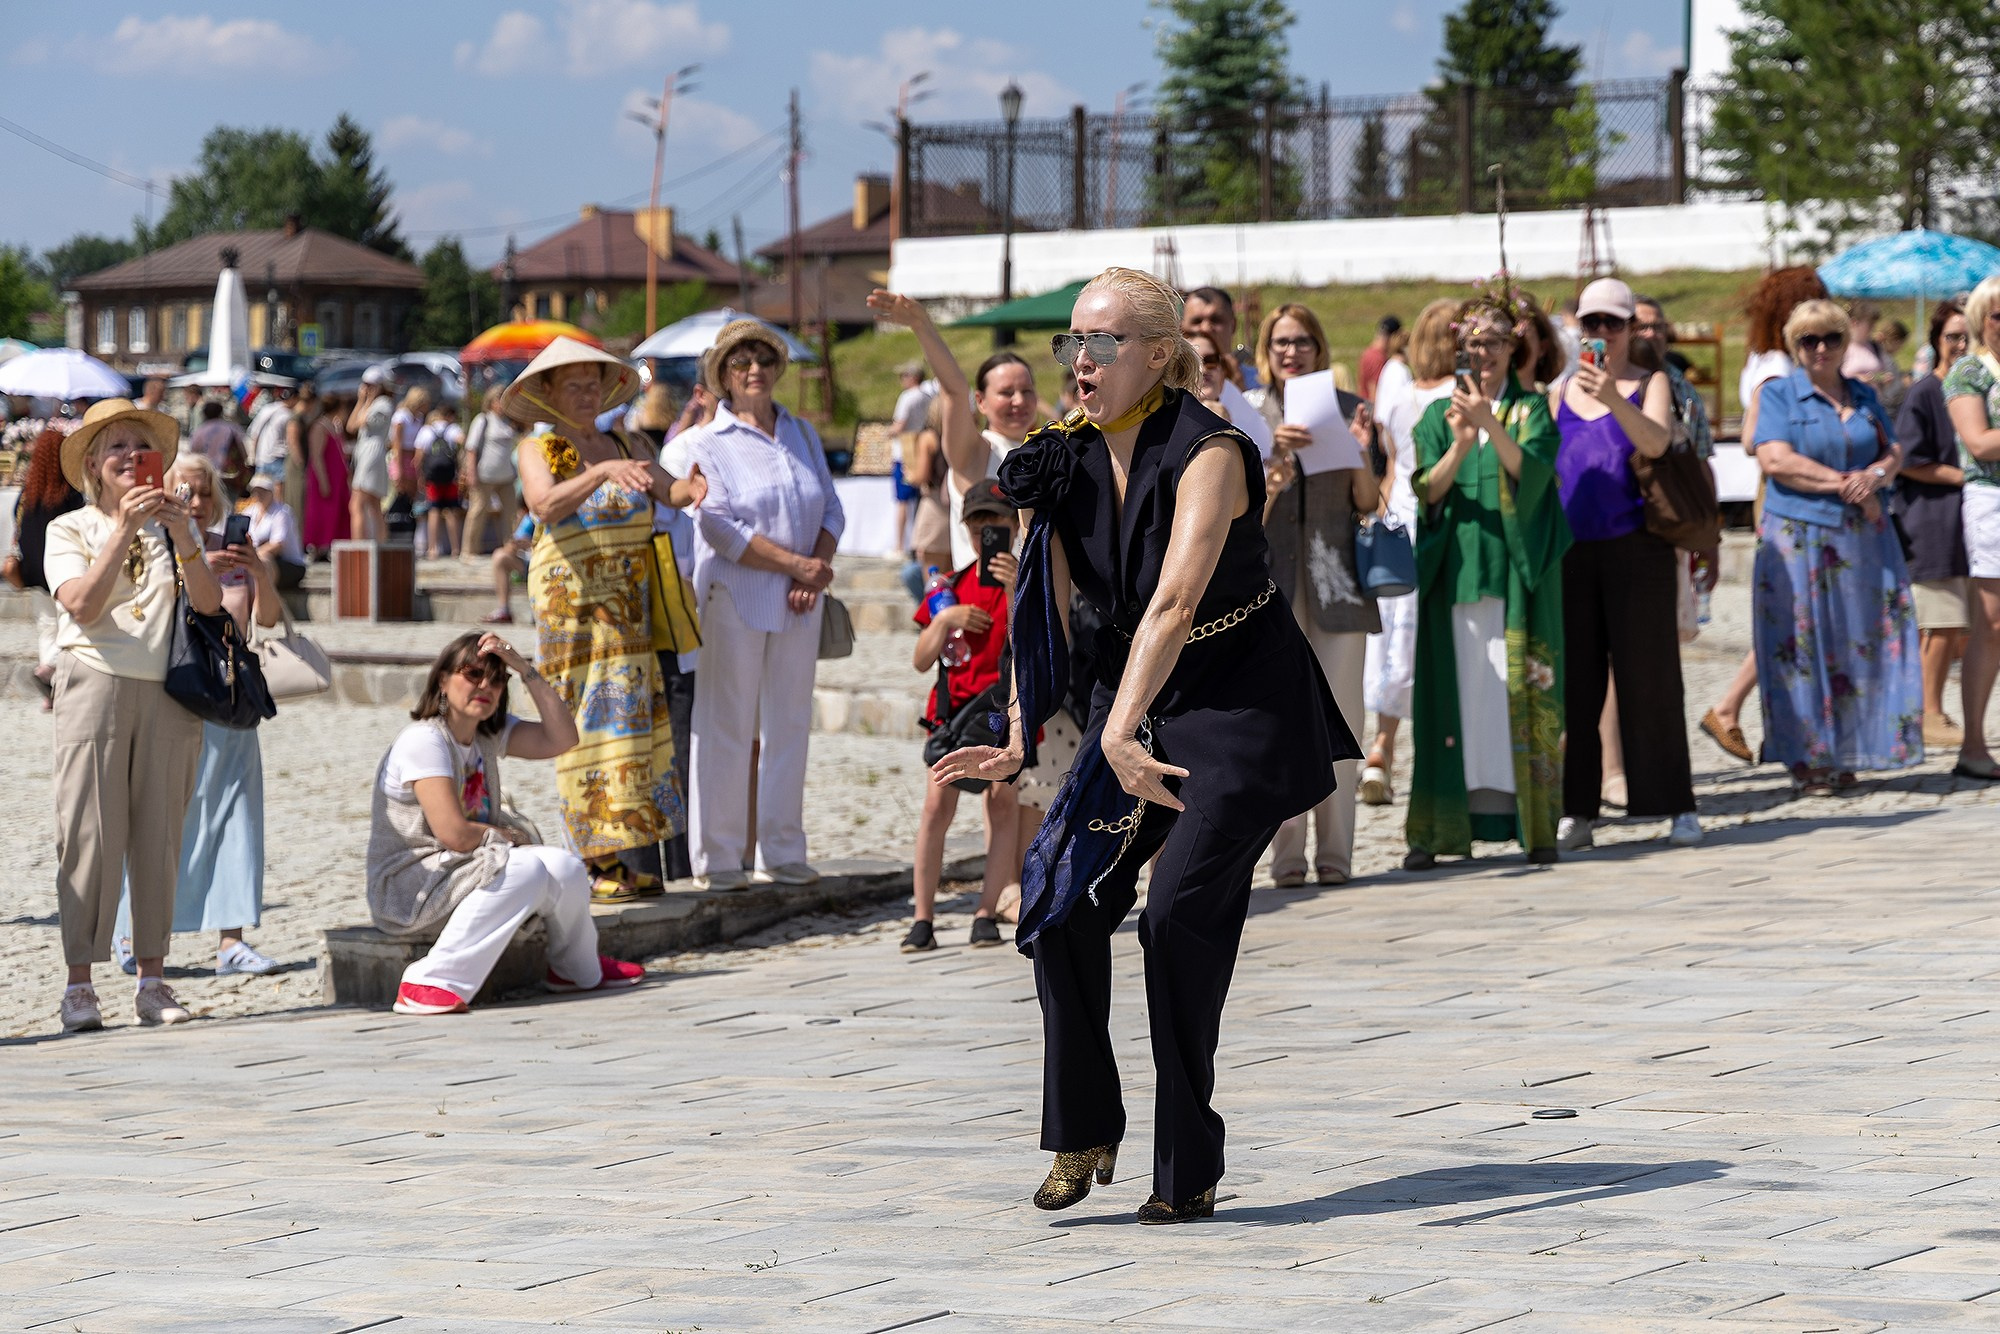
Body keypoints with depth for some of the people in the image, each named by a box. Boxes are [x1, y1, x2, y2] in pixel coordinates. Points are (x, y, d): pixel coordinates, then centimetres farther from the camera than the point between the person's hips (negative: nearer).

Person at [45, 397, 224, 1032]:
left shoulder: (175, 527, 14)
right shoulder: (70, 529, 6)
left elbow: (209, 602, -1)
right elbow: (82, 605, -12)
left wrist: (180, 536, -15)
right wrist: (123, 530, -18)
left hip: (167, 693, 3)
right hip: (96, 686, -3)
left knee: (158, 836, 2)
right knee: (90, 835, -7)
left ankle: (152, 980, 7)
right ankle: (79, 985, -4)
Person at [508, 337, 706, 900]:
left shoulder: (626, 446, 13)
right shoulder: (537, 451, -1)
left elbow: (669, 490, -1)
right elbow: (544, 504, -21)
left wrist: (689, 488, -24)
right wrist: (602, 473, -35)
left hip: (630, 612, 6)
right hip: (572, 609, -6)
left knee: (634, 723, 5)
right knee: (588, 724, -9)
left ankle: (618, 860, 9)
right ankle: (593, 865, -8)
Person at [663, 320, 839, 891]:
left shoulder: (803, 436, 15)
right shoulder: (703, 445, -2)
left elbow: (831, 509, 10)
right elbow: (722, 529, -11)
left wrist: (817, 570, -8)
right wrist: (798, 564, -15)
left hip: (797, 604, 5)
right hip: (733, 597, -5)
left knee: (790, 724, 7)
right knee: (726, 726, -3)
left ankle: (783, 851, 15)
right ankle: (718, 857, 2)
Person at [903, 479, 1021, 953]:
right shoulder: (952, 586, 10)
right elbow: (921, 661, 8)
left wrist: (1014, 591, -23)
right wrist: (944, 620, -8)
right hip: (953, 702, 2)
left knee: (1003, 798, -8)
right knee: (938, 802, -9)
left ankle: (986, 914, -3)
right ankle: (923, 919, -7)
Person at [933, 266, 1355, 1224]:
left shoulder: (1207, 453, -21)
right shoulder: (1071, 457, -1)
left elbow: (1174, 601, -33)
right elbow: (1043, 603, -1)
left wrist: (1119, 733, -43)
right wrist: (1017, 742, -11)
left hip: (1241, 706, -6)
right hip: (1137, 699, 6)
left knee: (1178, 916, -15)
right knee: (1061, 895, -8)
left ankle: (1188, 1172, -5)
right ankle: (1083, 1134, 5)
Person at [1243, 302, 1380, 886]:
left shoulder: (1346, 408, 10)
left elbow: (1369, 504, 9)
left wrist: (1361, 453, -10)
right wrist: (1272, 452, -17)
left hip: (1336, 576, 1)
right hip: (1272, 579, -1)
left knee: (1340, 715, -1)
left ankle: (1335, 852, 5)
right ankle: (1287, 854, -2)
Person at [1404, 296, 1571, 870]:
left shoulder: (1533, 409, 8)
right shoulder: (1439, 414, 11)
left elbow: (1531, 469, -10)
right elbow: (1427, 489, -2)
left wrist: (1490, 424, -23)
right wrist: (1459, 444, -20)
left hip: (1518, 568, -1)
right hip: (1457, 567, 1)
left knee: (1523, 692, -5)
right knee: (1457, 690, -2)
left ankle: (1535, 824, -3)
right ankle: (1438, 828, -2)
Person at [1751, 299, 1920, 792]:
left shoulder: (1865, 397, 16)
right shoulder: (1779, 394, 1)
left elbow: (1892, 455, 13)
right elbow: (1775, 460, -12)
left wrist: (1875, 475, -11)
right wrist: (1846, 484, -14)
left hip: (1862, 535, 4)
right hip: (1798, 535, -4)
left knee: (1860, 641, 0)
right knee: (1802, 643, -6)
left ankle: (1843, 754, 5)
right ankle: (1805, 758, -4)